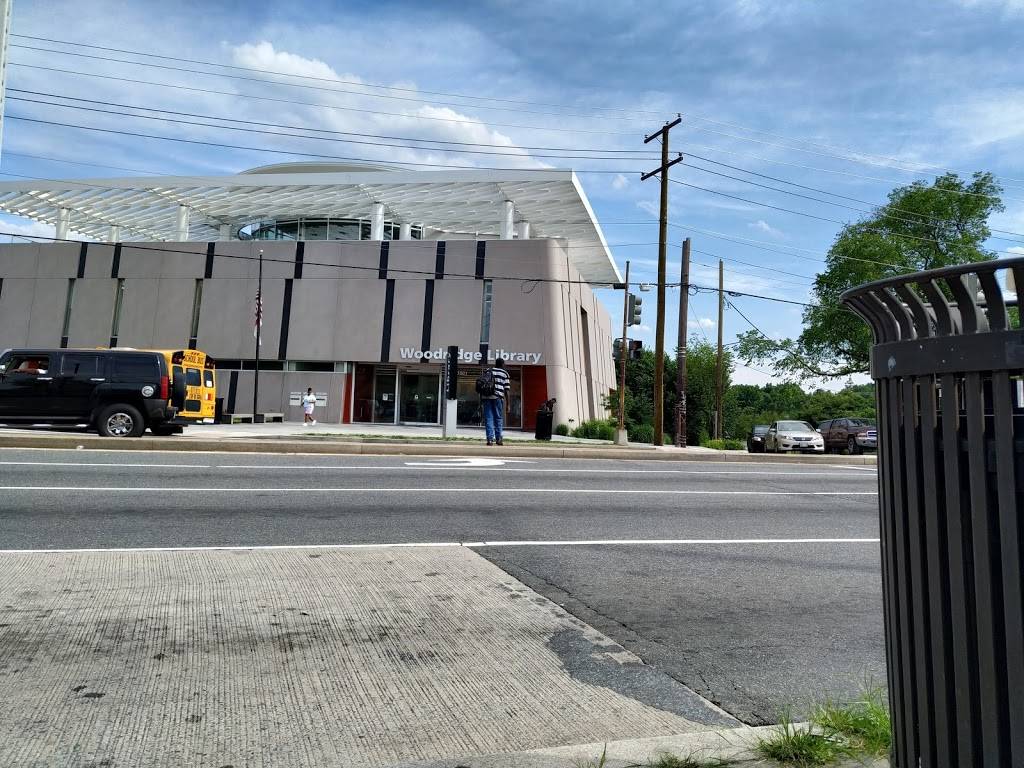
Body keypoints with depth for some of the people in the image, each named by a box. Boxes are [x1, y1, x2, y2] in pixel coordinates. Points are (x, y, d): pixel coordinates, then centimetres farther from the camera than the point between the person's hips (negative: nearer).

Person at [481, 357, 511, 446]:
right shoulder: (505, 373, 9)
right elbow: (506, 390, 4)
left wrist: (481, 398, 18)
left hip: (486, 396, 2)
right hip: (498, 397, -2)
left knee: (488, 418, 2)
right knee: (498, 418, 9)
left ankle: (490, 438, -4)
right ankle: (498, 438, 8)